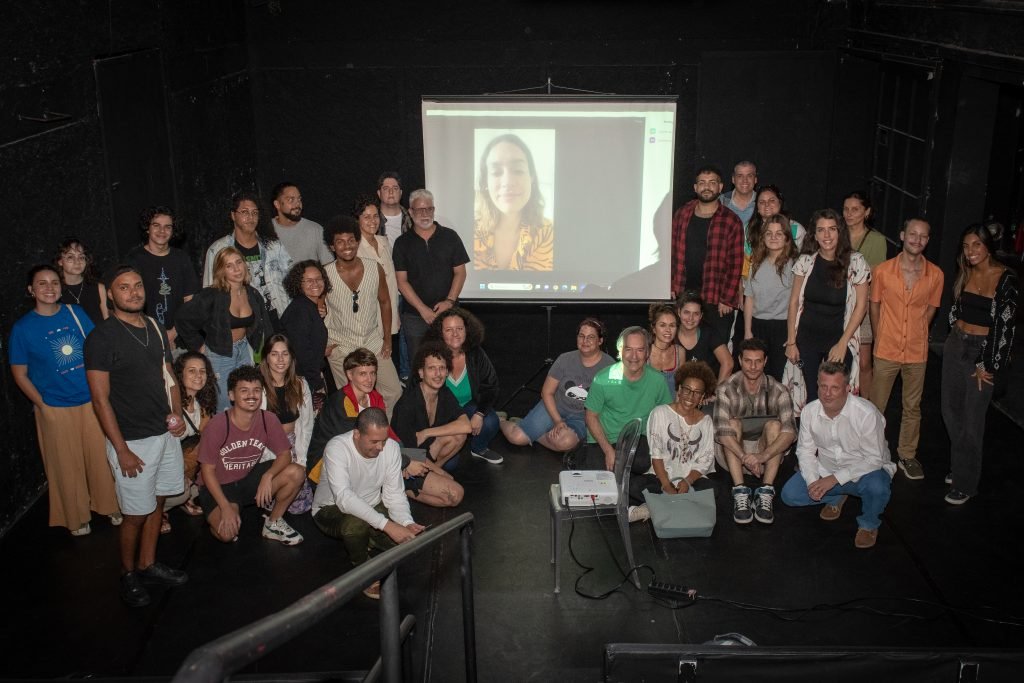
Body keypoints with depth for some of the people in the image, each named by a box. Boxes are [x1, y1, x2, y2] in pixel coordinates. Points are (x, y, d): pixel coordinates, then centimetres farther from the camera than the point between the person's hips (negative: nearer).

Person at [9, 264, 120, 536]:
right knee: (67, 466, 11)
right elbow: (20, 374, -2)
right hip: (55, 409, -2)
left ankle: (110, 506, 32)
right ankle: (76, 518, 30)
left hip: (91, 401, 2)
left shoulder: (75, 313, 0)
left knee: (102, 458, 11)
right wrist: (43, 405, -8)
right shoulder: (22, 328, -7)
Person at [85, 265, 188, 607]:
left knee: (157, 502, 16)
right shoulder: (102, 337, -14)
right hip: (132, 440, -6)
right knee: (136, 513, 3)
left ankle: (148, 563, 32)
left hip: (165, 433, 6)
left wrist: (177, 414, 1)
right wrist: (122, 450, -16)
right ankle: (128, 574, 24)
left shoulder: (154, 328, 7)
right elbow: (100, 399, -15)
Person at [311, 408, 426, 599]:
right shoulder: (337, 448, -30)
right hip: (331, 510, -5)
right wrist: (387, 525, -49)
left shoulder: (391, 447, -14)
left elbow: (394, 494, -11)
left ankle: (366, 542, 16)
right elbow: (344, 498, -42)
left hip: (372, 507, 5)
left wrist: (407, 523, -32)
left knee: (407, 538, -16)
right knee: (357, 522, -38)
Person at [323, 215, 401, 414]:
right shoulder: (325, 274, -11)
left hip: (373, 342, 2)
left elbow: (385, 302, 6)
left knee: (394, 391, -1)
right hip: (340, 346, -2)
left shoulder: (375, 269, -6)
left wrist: (387, 338, 5)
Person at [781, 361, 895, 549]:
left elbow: (874, 459, -23)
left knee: (876, 486, -38)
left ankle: (869, 524, -2)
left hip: (864, 471, -4)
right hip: (826, 471, 4)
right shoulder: (809, 411, -11)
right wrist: (812, 481, -19)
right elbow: (805, 450, -1)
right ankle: (836, 498, 18)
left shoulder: (867, 413, -26)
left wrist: (835, 478, -29)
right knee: (789, 494, -12)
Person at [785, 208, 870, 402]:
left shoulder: (855, 262, -7)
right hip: (807, 340, 1)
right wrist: (791, 342, 0)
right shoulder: (805, 261, -3)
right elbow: (794, 302, 2)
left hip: (839, 340, -1)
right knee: (811, 395, 4)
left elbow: (861, 305, -4)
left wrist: (842, 343, -7)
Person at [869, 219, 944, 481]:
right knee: (877, 406, 9)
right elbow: (874, 307, 2)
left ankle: (907, 455, 29)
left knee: (912, 407, 13)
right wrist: (881, 339, 6)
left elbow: (930, 309, 6)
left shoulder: (935, 275, -6)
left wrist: (914, 336, 6)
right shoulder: (882, 271, -9)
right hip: (886, 350, -1)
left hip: (917, 352, 1)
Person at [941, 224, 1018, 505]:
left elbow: (1006, 325, -13)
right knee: (951, 411, 13)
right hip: (955, 346, 6)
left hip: (984, 351, -6)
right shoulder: (965, 273, 5)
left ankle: (965, 484, 11)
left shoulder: (1006, 279, -13)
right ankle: (959, 466, 31)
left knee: (971, 420, 0)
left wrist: (987, 365, -12)